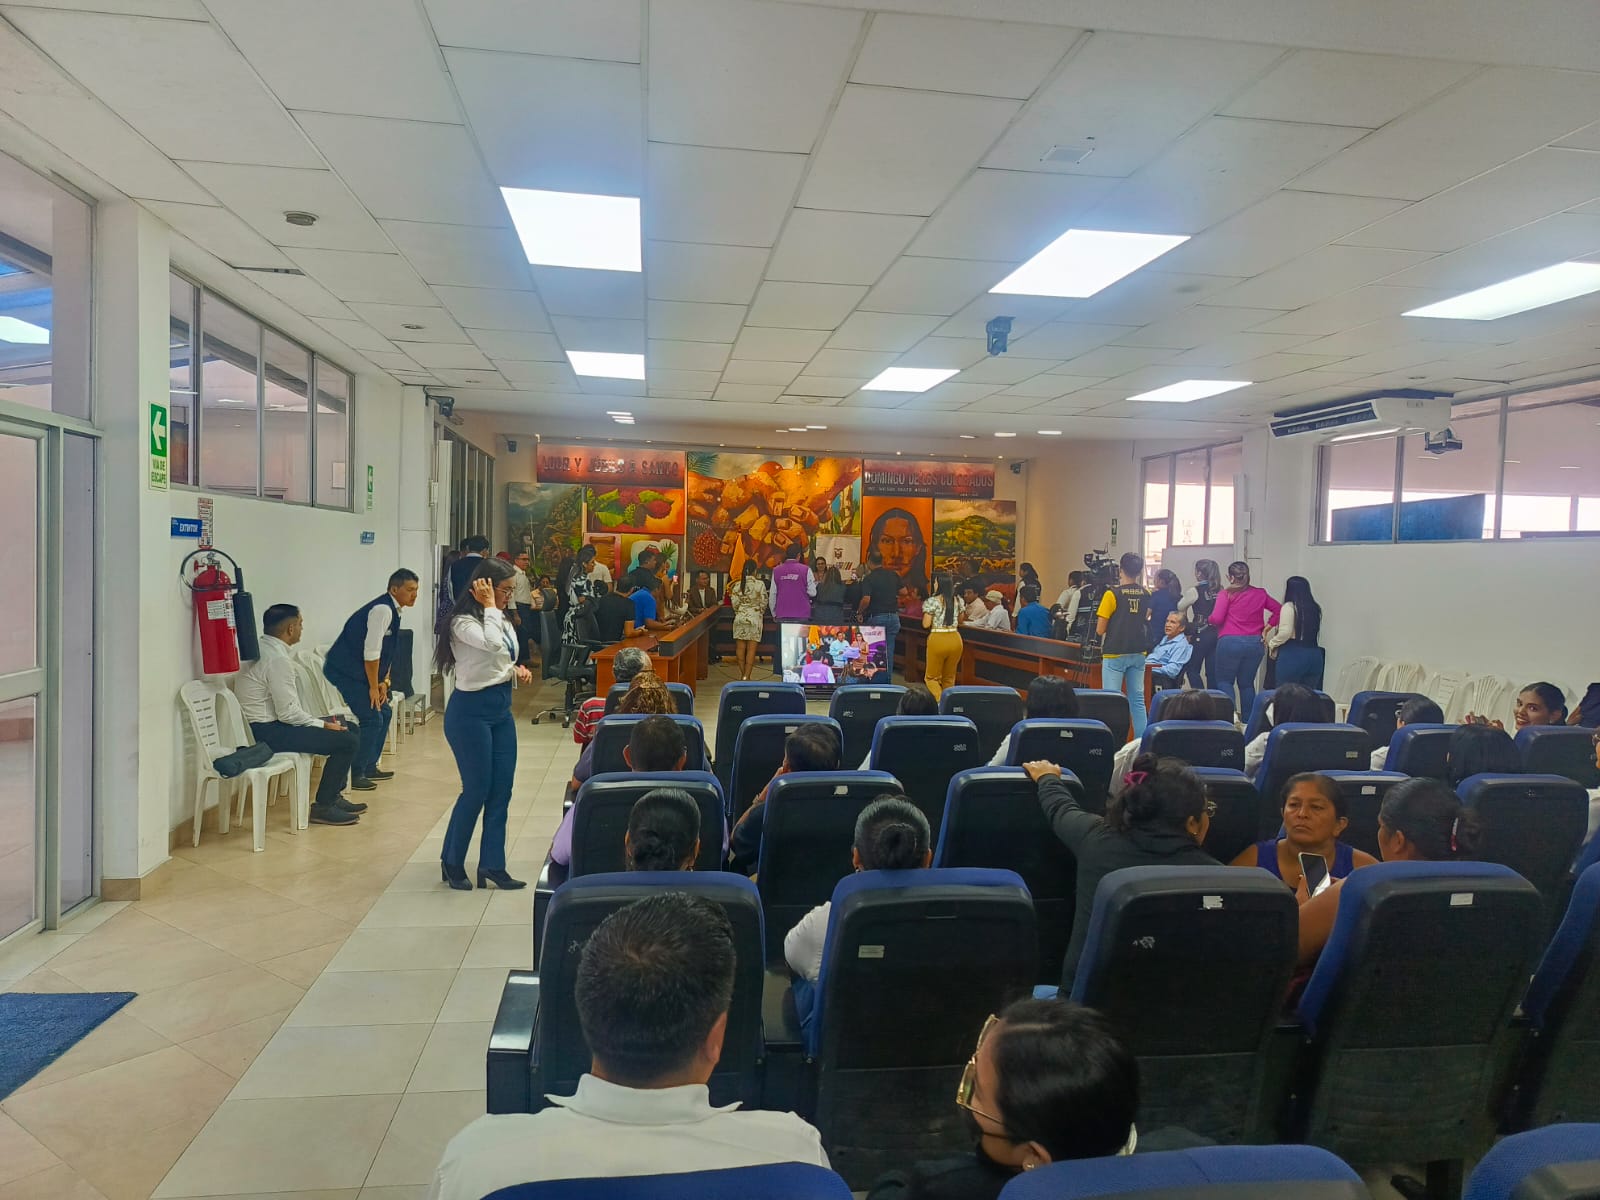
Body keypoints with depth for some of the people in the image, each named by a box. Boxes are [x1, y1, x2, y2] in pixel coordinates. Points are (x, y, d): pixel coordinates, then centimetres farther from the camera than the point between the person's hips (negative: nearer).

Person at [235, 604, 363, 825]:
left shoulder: (263, 648, 10)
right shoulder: (277, 658, -22)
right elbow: (288, 713, -22)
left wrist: (321, 722, 10)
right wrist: (323, 725, -9)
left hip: (267, 723, 11)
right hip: (267, 732, -11)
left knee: (344, 726, 17)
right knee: (348, 741, -14)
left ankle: (333, 796, 21)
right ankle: (322, 807, -3)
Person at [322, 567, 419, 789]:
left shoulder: (393, 611, 10)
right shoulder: (382, 609, -20)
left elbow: (388, 652, 14)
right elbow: (371, 652, -23)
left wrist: (383, 682, 7)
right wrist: (374, 687, -16)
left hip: (357, 672, 10)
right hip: (344, 671, -10)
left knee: (384, 712, 14)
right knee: (372, 719, -10)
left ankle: (369, 767, 24)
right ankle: (354, 774, 1)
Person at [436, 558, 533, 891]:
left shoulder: (502, 620, 11)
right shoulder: (463, 622, -14)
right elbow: (492, 644, -33)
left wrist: (517, 670, 3)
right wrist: (489, 606, -22)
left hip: (501, 708, 8)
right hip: (470, 711, -8)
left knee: (501, 791, 7)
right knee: (476, 789, -1)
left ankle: (492, 866, 16)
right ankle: (452, 862, 19)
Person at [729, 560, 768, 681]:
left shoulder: (737, 585, -1)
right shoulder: (760, 584, -9)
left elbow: (735, 604, 0)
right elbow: (763, 603, -6)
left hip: (740, 618, 3)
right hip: (755, 619, -3)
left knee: (740, 647, 11)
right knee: (751, 649, -1)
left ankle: (743, 674, 17)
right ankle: (746, 676, -7)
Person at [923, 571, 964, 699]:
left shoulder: (932, 601, -10)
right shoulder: (957, 601, 5)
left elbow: (926, 624, -11)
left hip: (938, 639, -5)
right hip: (955, 639, 5)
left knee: (931, 677, 7)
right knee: (949, 678, 18)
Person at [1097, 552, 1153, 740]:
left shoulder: (1112, 594, -12)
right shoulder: (1146, 595, 2)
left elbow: (1100, 629, -11)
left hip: (1115, 654, -5)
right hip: (1138, 654, 5)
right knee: (1138, 700, 9)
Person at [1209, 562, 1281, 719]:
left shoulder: (1227, 594, -6)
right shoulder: (1260, 594, 8)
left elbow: (1216, 619, -13)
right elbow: (1279, 610, 12)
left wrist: (1209, 619, 8)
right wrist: (1266, 626, 13)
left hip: (1230, 642, -4)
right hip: (1255, 643, 4)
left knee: (1224, 681, 7)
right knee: (1247, 683, 14)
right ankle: (1249, 721, 14)